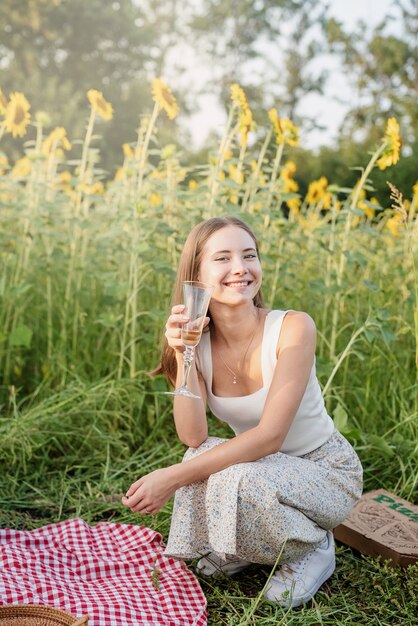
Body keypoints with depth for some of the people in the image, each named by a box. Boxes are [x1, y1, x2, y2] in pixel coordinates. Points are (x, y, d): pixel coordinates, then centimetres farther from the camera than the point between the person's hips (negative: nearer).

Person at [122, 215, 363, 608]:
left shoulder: (293, 327, -24)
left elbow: (270, 435, -30)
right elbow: (193, 437, -19)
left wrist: (171, 478, -34)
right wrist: (182, 357, -31)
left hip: (328, 472, -4)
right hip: (261, 467, 4)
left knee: (238, 477, -33)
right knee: (206, 458, -28)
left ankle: (315, 548, 0)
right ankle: (232, 553, 4)